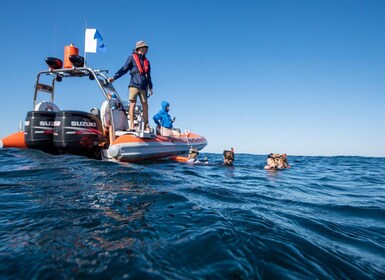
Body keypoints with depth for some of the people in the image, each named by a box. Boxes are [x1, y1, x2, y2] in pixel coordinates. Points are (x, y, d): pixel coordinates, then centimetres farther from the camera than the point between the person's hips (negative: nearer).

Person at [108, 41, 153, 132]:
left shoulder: (147, 61, 22)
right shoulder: (132, 58, 8)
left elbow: (148, 75, 25)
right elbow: (124, 69, 3)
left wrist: (150, 87, 18)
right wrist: (114, 77, -6)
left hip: (143, 87, 4)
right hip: (134, 85, -4)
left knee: (145, 106, 1)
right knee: (133, 104, -7)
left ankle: (146, 126, 7)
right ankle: (131, 125, -5)